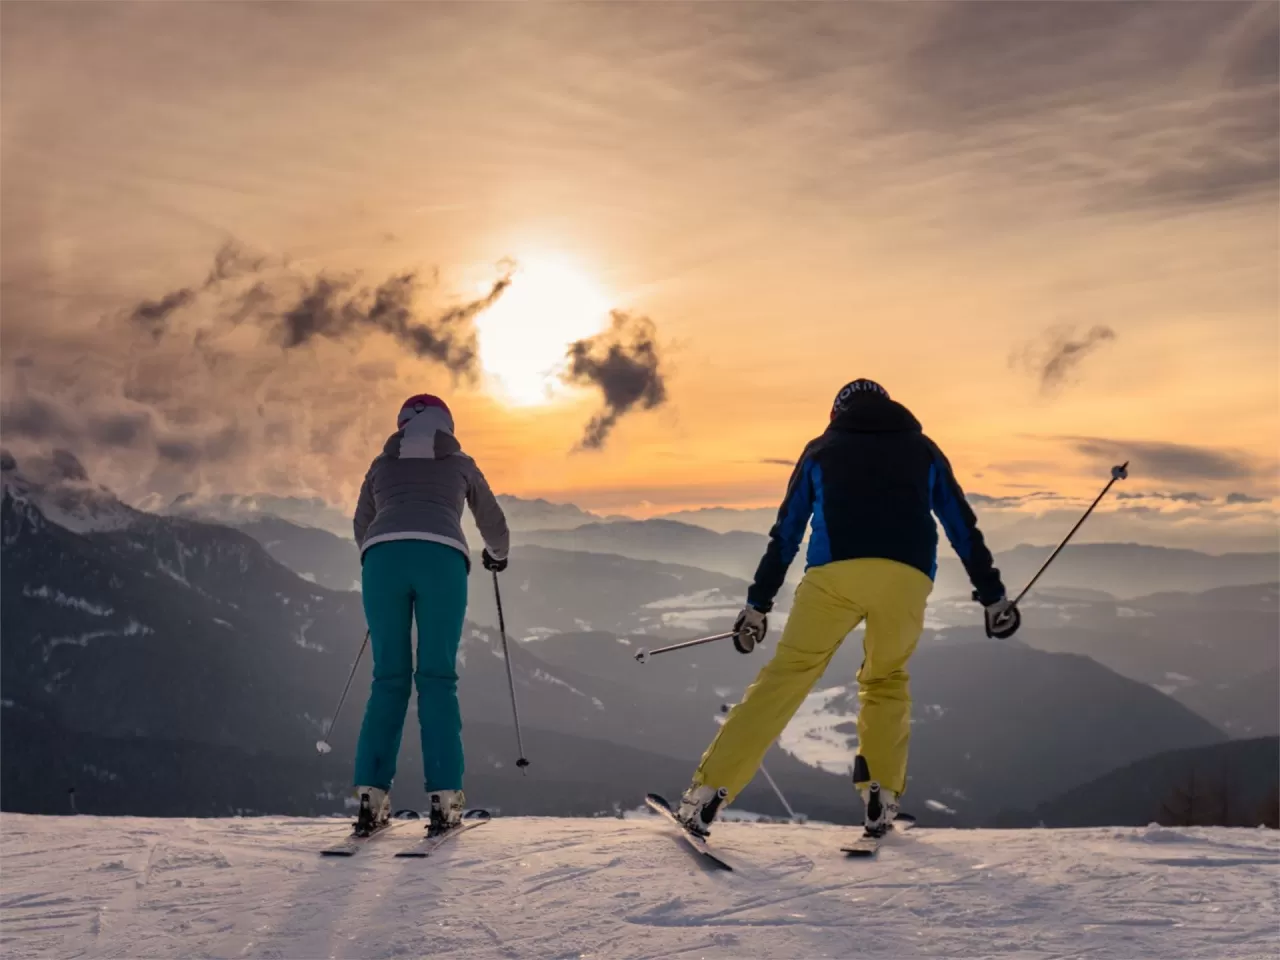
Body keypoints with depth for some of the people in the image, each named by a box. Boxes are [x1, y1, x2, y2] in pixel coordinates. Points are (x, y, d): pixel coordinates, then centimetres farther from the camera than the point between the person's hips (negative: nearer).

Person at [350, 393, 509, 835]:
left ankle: (372, 794, -1)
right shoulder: (460, 464, 27)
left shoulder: (381, 465, 29)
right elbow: (493, 523, 38)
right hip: (441, 558, -1)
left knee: (389, 678, 8)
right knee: (437, 678, 3)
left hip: (383, 557, 1)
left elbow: (362, 528, 39)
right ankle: (444, 797, -4)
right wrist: (497, 554, 59)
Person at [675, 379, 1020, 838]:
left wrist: (758, 603, 22)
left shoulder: (822, 449, 24)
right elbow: (964, 527, 24)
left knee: (785, 677, 4)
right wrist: (992, 595, 28)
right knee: (886, 679, 24)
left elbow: (786, 532, 20)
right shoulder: (922, 449, 27)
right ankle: (881, 796, 11)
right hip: (907, 577, 1)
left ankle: (707, 791, -2)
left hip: (835, 573, -1)